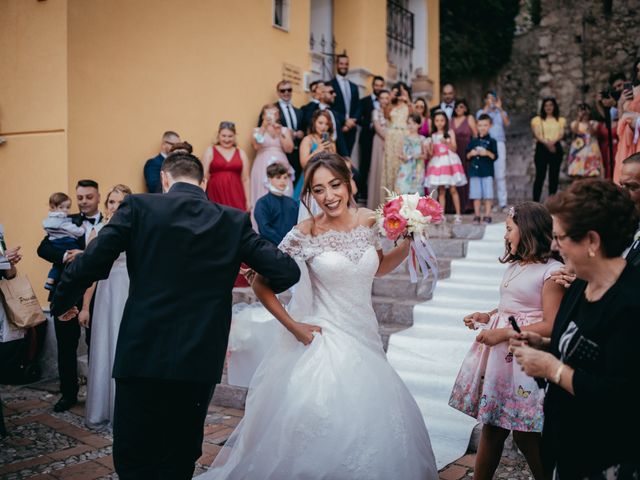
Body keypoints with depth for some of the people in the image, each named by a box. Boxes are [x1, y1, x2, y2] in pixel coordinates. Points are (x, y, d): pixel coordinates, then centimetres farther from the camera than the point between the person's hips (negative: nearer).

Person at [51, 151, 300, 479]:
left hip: (142, 354, -2)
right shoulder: (235, 221, 3)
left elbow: (88, 265, -7)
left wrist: (62, 303, 13)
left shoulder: (139, 207, -2)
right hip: (201, 361, 2)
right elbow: (287, 272, -1)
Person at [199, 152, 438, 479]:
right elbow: (260, 283, -5)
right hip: (322, 341, -4)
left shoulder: (369, 222, 0)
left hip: (364, 338, 4)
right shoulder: (305, 234, -12)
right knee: (319, 421, -6)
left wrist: (406, 245, 4)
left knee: (369, 421, 8)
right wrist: (293, 326, -9)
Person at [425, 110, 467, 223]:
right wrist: (429, 147, -14)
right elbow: (431, 153, 6)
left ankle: (458, 215, -1)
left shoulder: (450, 132, 4)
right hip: (437, 163, 2)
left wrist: (446, 142, -21)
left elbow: (454, 149, -4)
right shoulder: (433, 135, 10)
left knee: (453, 189, -4)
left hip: (449, 161, -2)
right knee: (441, 190, 1)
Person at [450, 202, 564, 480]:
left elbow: (551, 326, -18)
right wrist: (487, 317, 7)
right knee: (491, 424, 13)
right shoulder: (514, 266, 12)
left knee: (524, 434, 2)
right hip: (499, 353, 8)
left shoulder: (551, 271, -13)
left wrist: (503, 333, -20)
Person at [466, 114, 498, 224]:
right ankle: (476, 216, 13)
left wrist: (488, 153, -19)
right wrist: (471, 153, -8)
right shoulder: (473, 141, 9)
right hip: (474, 170, 2)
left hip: (487, 171, -2)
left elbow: (495, 156, -3)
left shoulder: (491, 141, 1)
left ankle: (487, 216, 5)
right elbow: (467, 156, 12)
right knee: (476, 195, 6)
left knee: (488, 195, -1)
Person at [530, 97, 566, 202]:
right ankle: (535, 201, -6)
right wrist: (546, 142, -20)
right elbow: (536, 134, -3)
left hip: (556, 148, 2)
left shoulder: (561, 120, 15)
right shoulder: (537, 120, 11)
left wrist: (553, 142, -19)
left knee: (554, 176, 2)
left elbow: (561, 134, 2)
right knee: (540, 176, -7)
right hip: (541, 148, -2)